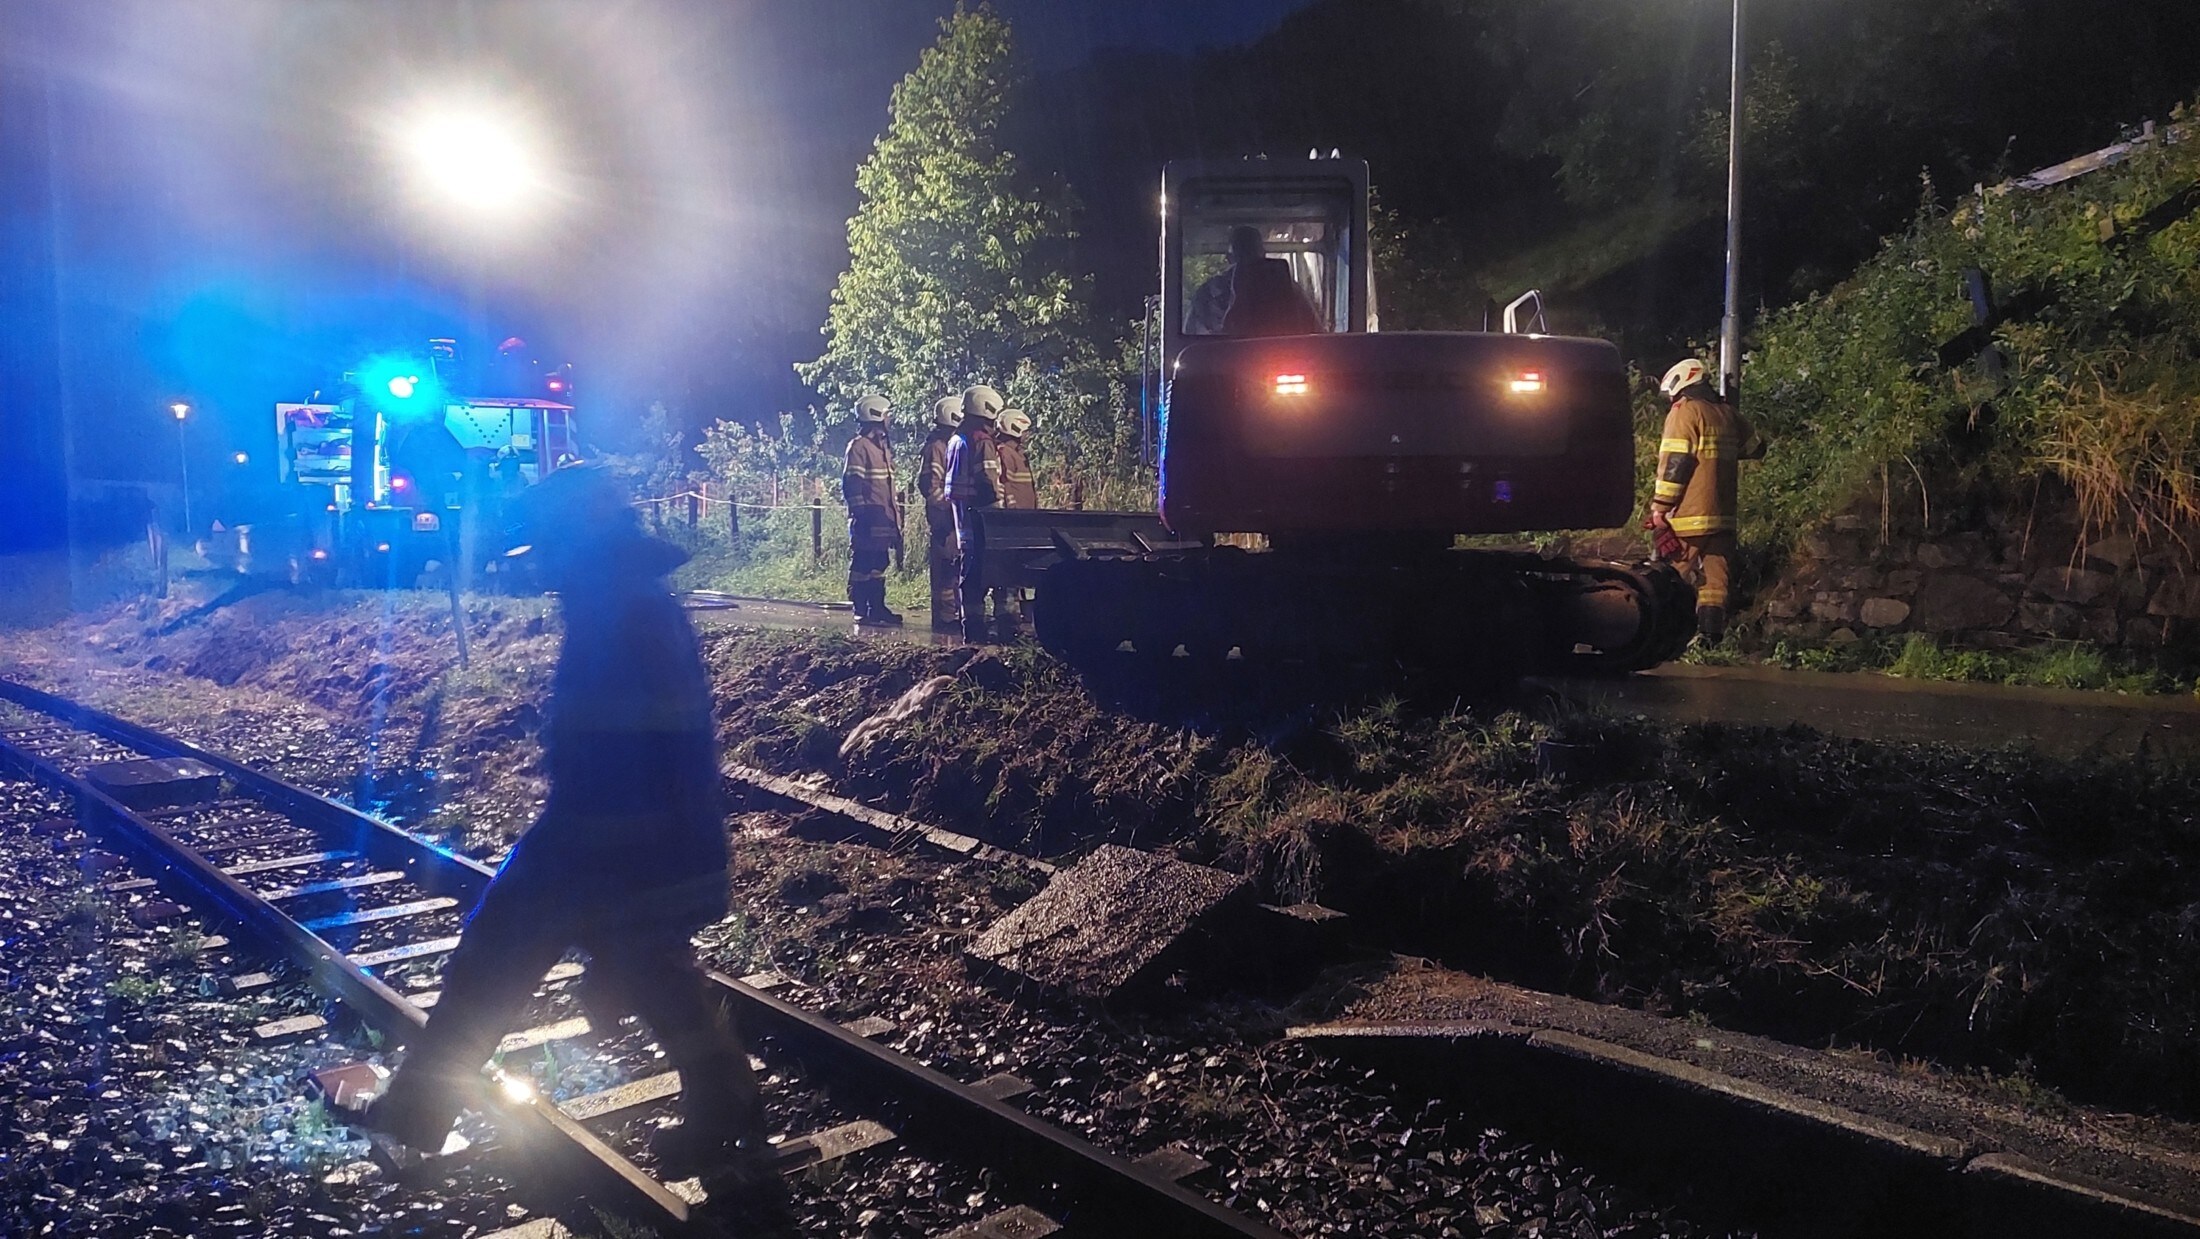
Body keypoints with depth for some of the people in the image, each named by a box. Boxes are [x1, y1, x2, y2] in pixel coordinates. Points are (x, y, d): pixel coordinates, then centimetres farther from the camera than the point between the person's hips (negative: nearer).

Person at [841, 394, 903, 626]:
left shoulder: (882, 447, 20)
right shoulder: (858, 446, -9)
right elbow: (851, 485, -15)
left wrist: (895, 520, 20)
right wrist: (861, 515, -19)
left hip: (884, 521, 9)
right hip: (868, 522, -9)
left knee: (879, 566, 12)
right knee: (862, 566, -4)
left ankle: (877, 609, 18)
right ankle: (862, 612, -1)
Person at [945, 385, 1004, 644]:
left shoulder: (957, 439, 15)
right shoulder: (982, 441, -14)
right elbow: (988, 482, -19)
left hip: (962, 510, 10)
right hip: (979, 513, -10)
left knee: (968, 567, 14)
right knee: (979, 569, -7)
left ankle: (970, 627, 20)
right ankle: (976, 630, -6)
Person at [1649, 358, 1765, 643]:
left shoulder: (1685, 412, -6)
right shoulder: (1729, 414, 14)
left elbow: (1674, 464, -13)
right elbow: (1756, 449, 29)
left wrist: (1659, 508, -10)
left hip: (1688, 517, -6)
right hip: (1723, 516, 7)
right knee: (1715, 582, 4)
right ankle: (1712, 639, 1)